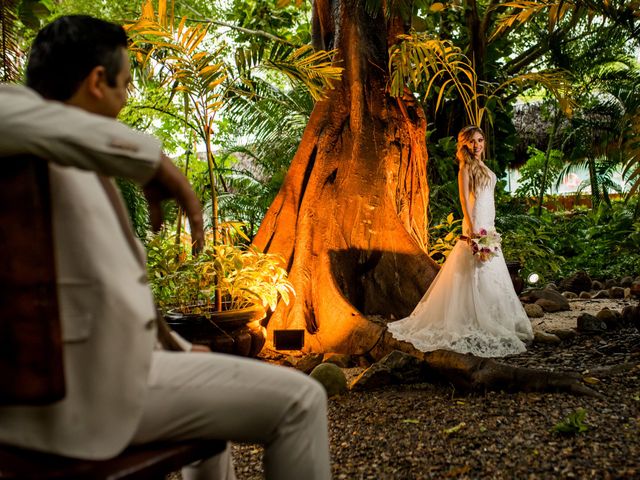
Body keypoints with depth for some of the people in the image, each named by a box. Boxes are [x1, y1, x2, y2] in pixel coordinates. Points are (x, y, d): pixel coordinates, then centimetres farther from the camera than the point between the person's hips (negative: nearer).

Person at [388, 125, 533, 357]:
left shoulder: (482, 166, 19)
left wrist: (490, 228, 19)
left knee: (491, 275, 13)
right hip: (476, 225, -9)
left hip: (488, 225, 9)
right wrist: (472, 228, -22)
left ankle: (488, 321, 23)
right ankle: (474, 325, -1)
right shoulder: (466, 167, -6)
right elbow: (464, 199, -15)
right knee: (476, 275, -7)